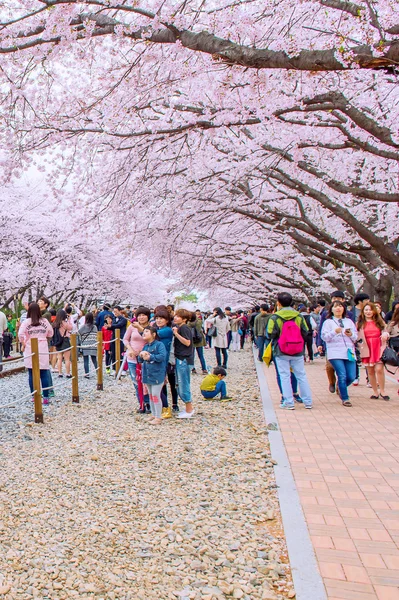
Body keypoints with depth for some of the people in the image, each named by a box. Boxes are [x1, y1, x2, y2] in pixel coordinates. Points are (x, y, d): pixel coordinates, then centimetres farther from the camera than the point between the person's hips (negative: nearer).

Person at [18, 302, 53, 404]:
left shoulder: (26, 321, -6)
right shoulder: (44, 321, 1)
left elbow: (20, 334, -15)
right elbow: (50, 334, 7)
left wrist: (23, 343, -1)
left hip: (30, 350, -1)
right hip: (43, 351, 1)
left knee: (32, 374, 8)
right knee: (44, 374, 3)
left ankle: (34, 397, 11)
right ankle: (45, 397, 2)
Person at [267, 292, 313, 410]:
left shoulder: (275, 317, -8)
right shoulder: (299, 316, 2)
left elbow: (270, 334, -10)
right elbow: (305, 333, 3)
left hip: (281, 352, -3)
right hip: (298, 352, 3)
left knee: (285, 376, 4)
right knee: (301, 375, 11)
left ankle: (289, 402, 4)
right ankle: (308, 401, 14)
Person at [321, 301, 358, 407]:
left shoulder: (349, 321, 18)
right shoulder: (328, 322, 7)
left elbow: (356, 337, 15)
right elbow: (324, 337, -3)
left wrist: (351, 335, -8)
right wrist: (334, 332, -18)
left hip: (349, 352, 4)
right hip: (335, 353, -4)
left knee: (351, 377, -1)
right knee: (342, 376, -10)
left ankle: (341, 388, 30)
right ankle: (345, 398, 4)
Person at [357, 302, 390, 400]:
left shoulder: (380, 321, 10)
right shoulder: (360, 323, 8)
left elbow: (386, 332, 13)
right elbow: (357, 337, 9)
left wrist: (385, 335, -9)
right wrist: (359, 341, -12)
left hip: (379, 349, -1)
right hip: (367, 350, 1)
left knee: (379, 369, -12)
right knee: (370, 371, 5)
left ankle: (382, 391, 3)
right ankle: (375, 392, 18)